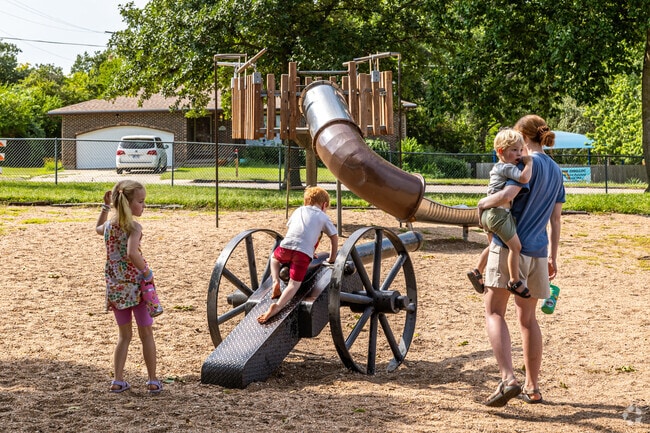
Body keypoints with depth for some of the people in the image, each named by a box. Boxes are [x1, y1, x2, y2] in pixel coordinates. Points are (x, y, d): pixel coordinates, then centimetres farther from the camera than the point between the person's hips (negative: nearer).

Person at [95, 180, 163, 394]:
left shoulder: (109, 225, 4)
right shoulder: (134, 227, -16)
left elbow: (98, 228, 30)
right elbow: (132, 253, -33)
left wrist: (105, 207, 27)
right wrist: (146, 271, -20)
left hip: (115, 286, 5)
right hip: (136, 284, -5)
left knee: (124, 335, 17)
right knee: (146, 333, 9)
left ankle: (118, 380, 12)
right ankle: (153, 381, 13)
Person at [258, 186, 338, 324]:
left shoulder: (298, 211, 30)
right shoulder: (323, 217, 20)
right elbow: (334, 237, 17)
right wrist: (332, 259, 28)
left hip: (286, 246, 3)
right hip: (304, 252, -3)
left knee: (274, 257, 35)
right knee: (295, 283, -4)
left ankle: (275, 281, 10)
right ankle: (277, 307, -28)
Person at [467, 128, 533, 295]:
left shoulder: (498, 167, 17)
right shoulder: (507, 167, -14)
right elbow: (524, 178, -28)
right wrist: (529, 163, -16)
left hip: (488, 213, 10)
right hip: (500, 213, -10)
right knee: (516, 246, -4)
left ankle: (477, 272, 29)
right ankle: (514, 281, -1)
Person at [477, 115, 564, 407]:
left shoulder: (529, 164, -9)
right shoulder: (556, 171, 14)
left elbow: (506, 195, -26)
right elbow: (556, 219, 17)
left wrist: (484, 202, -6)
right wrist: (552, 257, 21)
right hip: (538, 251, 7)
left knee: (494, 312, -3)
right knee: (528, 318, 15)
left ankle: (508, 379, -18)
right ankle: (532, 388, 18)